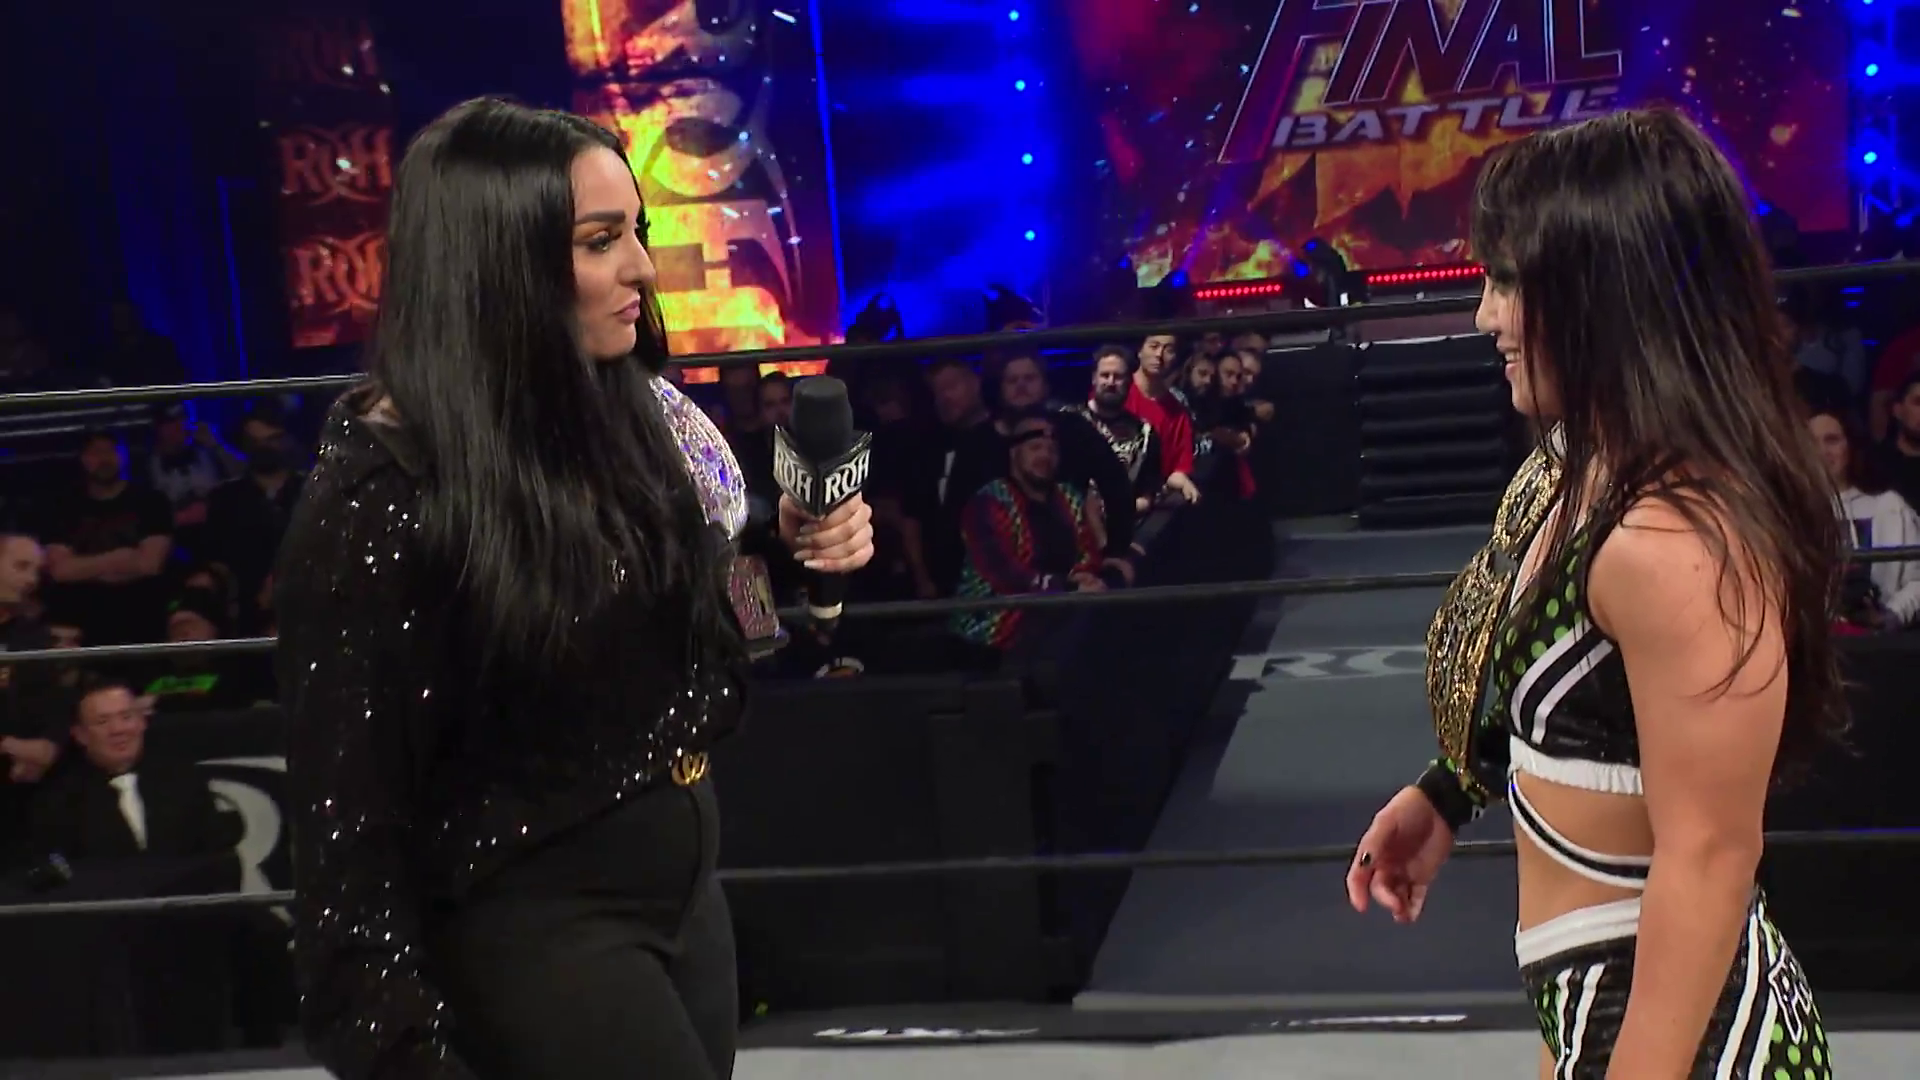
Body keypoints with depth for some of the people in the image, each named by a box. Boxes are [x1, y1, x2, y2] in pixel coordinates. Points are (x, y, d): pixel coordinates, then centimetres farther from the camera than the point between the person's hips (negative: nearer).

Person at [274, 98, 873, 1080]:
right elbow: (347, 804, -19)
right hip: (533, 929, -7)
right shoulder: (380, 495, -19)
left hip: (681, 882, 7)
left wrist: (793, 551, -3)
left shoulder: (622, 414, 2)